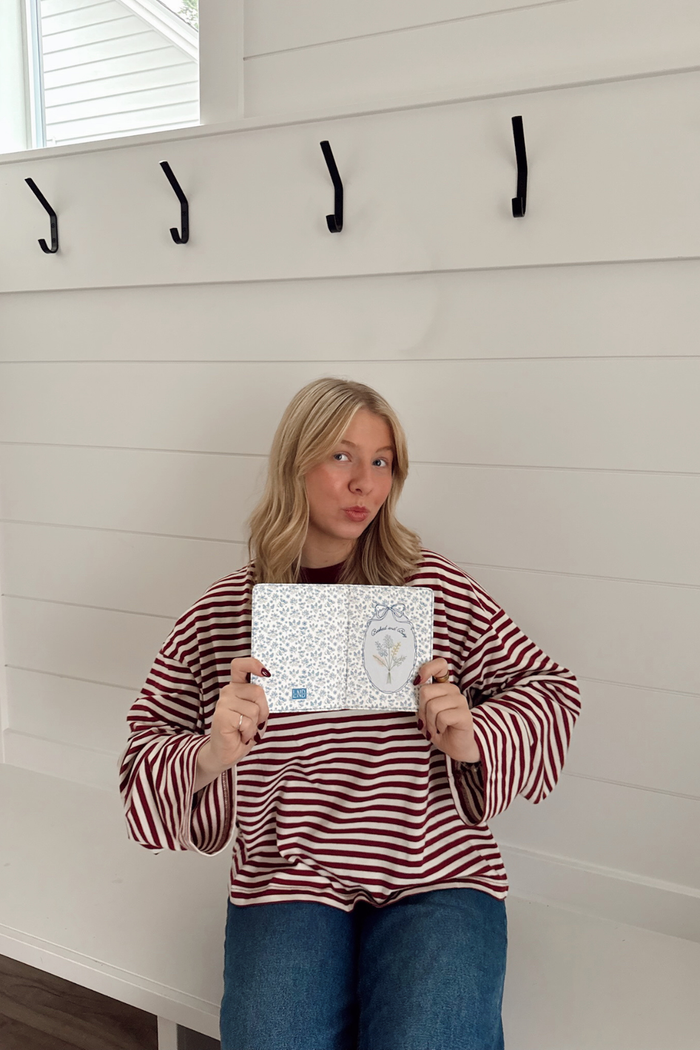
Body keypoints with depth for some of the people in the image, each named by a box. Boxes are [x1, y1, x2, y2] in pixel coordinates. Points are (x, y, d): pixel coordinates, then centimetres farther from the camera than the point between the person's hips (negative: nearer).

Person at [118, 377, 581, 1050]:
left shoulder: (435, 586, 0)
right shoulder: (224, 612, 2)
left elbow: (549, 688, 7)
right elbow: (145, 749, 7)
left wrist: (475, 738, -12)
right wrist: (209, 757, -15)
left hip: (438, 877, 0)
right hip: (286, 879, 1)